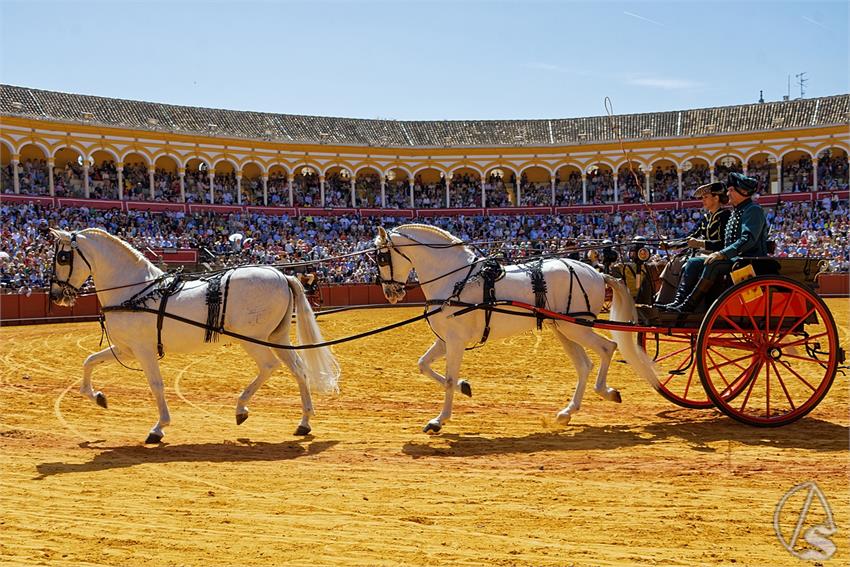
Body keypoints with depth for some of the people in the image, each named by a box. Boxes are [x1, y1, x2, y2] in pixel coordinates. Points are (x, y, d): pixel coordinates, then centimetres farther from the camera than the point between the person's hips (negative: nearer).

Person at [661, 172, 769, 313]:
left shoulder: (754, 210, -8)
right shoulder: (735, 212, 21)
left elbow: (748, 239, -22)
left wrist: (723, 254, -30)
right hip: (733, 258, 10)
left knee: (713, 265, -32)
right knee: (693, 263, -3)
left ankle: (688, 306, -31)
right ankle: (679, 302, -14)